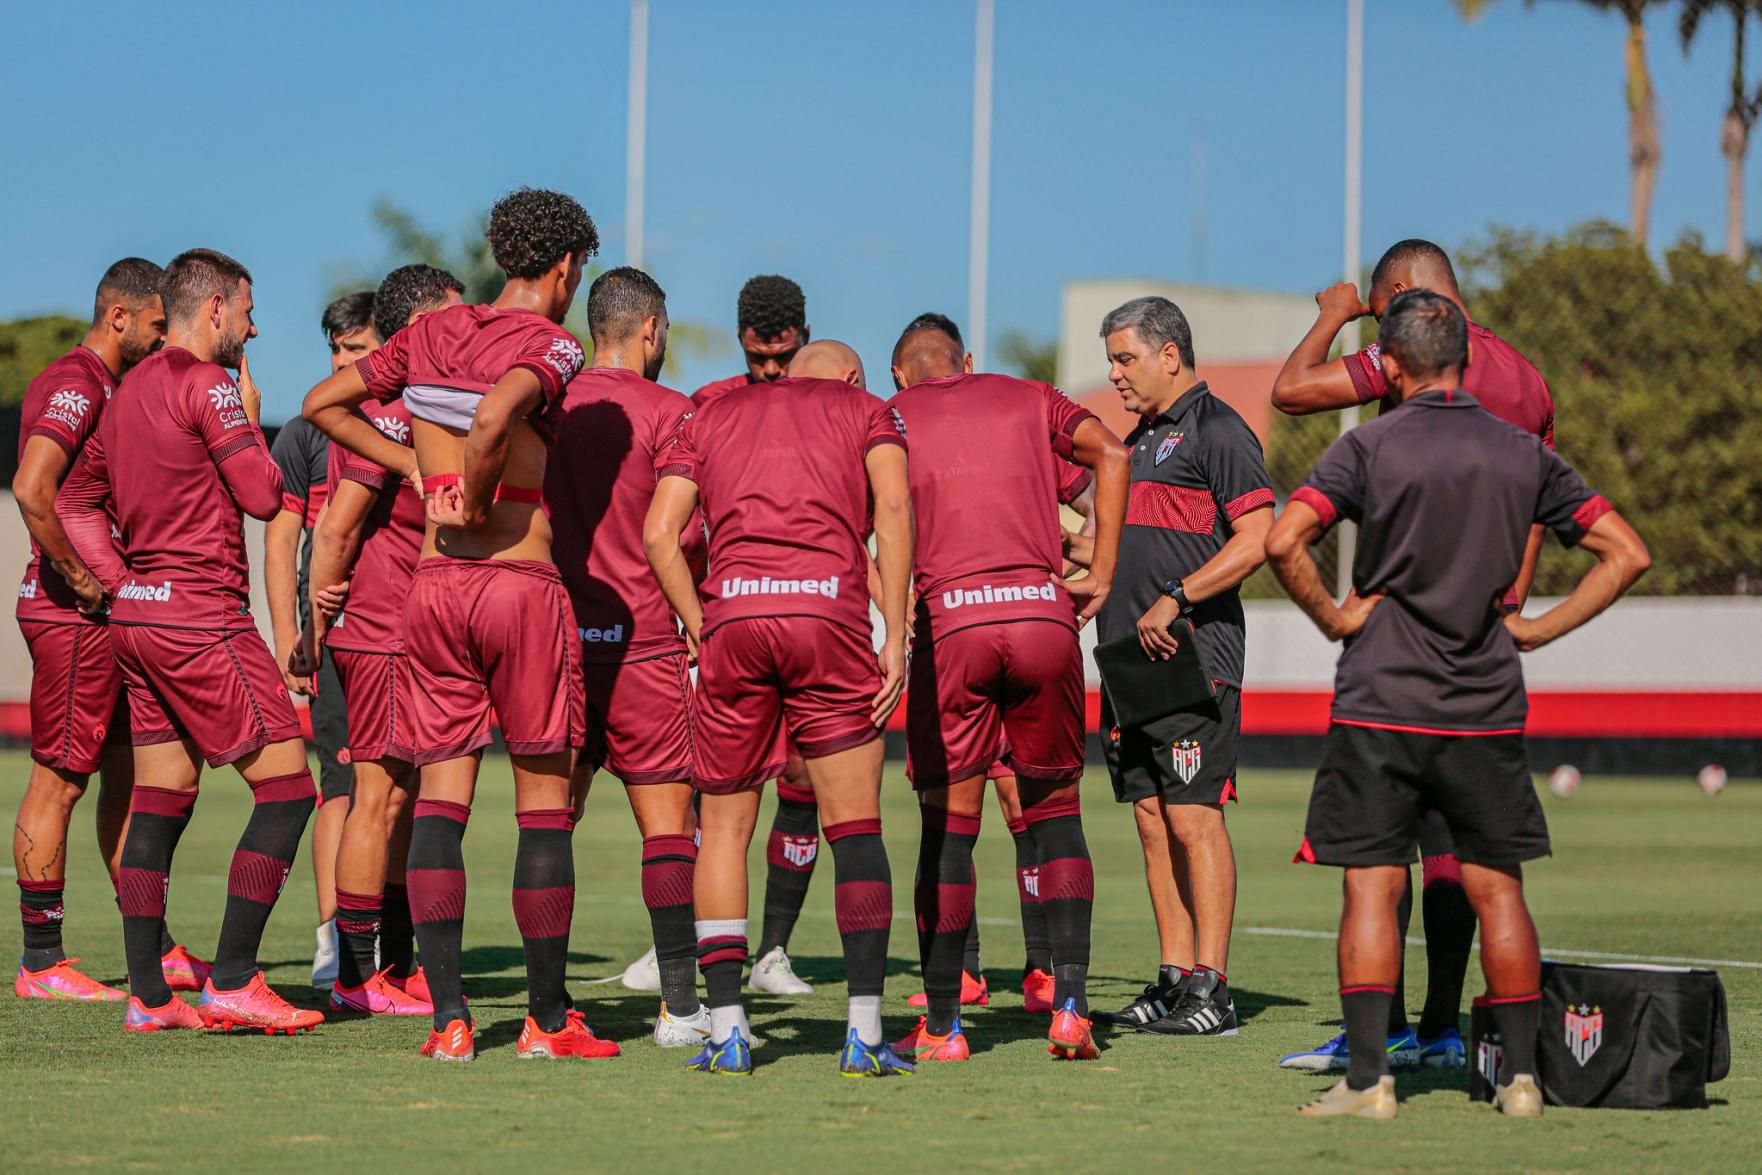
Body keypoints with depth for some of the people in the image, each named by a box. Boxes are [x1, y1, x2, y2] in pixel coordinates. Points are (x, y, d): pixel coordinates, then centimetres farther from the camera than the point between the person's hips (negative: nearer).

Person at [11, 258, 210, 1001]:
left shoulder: (110, 388, 18)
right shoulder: (74, 385, -14)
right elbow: (31, 487, -28)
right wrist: (77, 576, -20)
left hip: (109, 613, 10)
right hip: (72, 613, -10)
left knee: (127, 774, 13)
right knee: (58, 780, -5)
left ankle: (154, 949, 19)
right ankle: (40, 962, 0)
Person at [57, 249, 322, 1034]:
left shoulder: (129, 390, 15)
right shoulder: (207, 384, -11)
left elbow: (75, 502, 21)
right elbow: (263, 496, -12)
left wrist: (126, 583, 14)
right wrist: (250, 419, 3)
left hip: (138, 617, 9)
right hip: (203, 619, -9)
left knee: (158, 804, 10)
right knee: (287, 787, -5)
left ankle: (148, 995, 9)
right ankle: (231, 980, -9)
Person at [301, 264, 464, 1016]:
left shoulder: (406, 403, 17)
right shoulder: (391, 407, -14)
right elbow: (338, 526, -17)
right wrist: (319, 622, -13)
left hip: (410, 635, 10)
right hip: (385, 633, -10)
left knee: (400, 798, 12)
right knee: (380, 796, -7)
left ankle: (397, 965, 18)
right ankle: (358, 976, -4)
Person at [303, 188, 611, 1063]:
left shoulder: (431, 333, 11)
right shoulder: (550, 344, -8)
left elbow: (323, 404, 17)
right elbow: (494, 415, -28)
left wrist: (416, 468, 13)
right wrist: (473, 498, -12)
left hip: (432, 586, 5)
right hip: (522, 583, -5)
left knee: (439, 798, 4)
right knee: (544, 804, 4)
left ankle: (447, 1016, -3)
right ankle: (547, 1017, 7)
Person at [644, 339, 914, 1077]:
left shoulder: (709, 416, 25)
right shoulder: (866, 410, 20)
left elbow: (659, 534, 11)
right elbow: (893, 507, 1)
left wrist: (700, 630, 12)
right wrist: (895, 637, -1)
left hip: (732, 614, 2)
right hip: (830, 611, -2)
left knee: (724, 826, 11)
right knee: (855, 825, 4)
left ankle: (726, 1030, 5)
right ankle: (864, 1033, -1)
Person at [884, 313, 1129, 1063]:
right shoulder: (1028, 400, 20)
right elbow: (1110, 452, 9)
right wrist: (1100, 574, 10)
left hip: (950, 622, -1)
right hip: (1044, 612, 1)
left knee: (948, 825, 4)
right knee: (1056, 811, 12)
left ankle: (941, 1026, 5)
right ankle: (1070, 1005, 1)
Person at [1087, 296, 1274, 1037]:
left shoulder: (1215, 429, -7)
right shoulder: (1140, 439, 20)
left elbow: (1257, 538, -16)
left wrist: (1176, 600, -19)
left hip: (1193, 656, -9)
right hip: (1133, 657, 9)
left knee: (1193, 816, -10)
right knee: (1152, 820, 8)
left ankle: (1211, 991, -9)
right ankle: (1173, 981, 11)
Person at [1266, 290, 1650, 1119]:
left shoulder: (1370, 446, -5)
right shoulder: (1523, 454, 6)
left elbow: (1283, 542, -17)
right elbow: (1626, 554, 5)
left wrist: (1333, 617, -3)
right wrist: (1537, 629, 7)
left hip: (1382, 703, -3)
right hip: (1488, 707, 3)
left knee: (1371, 888, 0)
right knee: (1497, 890, 10)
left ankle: (1367, 1077, -5)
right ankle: (1520, 1074, 11)